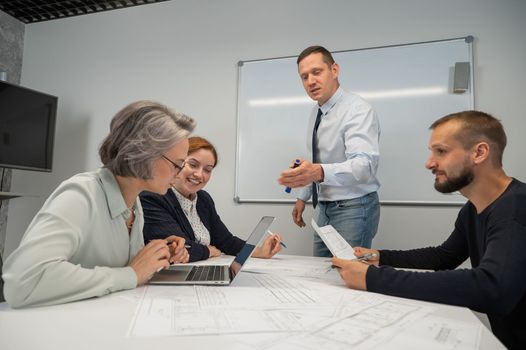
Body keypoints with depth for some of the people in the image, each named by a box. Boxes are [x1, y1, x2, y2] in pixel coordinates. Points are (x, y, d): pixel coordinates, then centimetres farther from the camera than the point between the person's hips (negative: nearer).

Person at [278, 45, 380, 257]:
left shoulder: (358, 110, -18)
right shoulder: (316, 113, 7)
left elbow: (364, 165, -34)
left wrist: (319, 172, -50)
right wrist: (303, 197, 18)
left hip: (354, 209, -7)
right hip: (324, 208, 8)